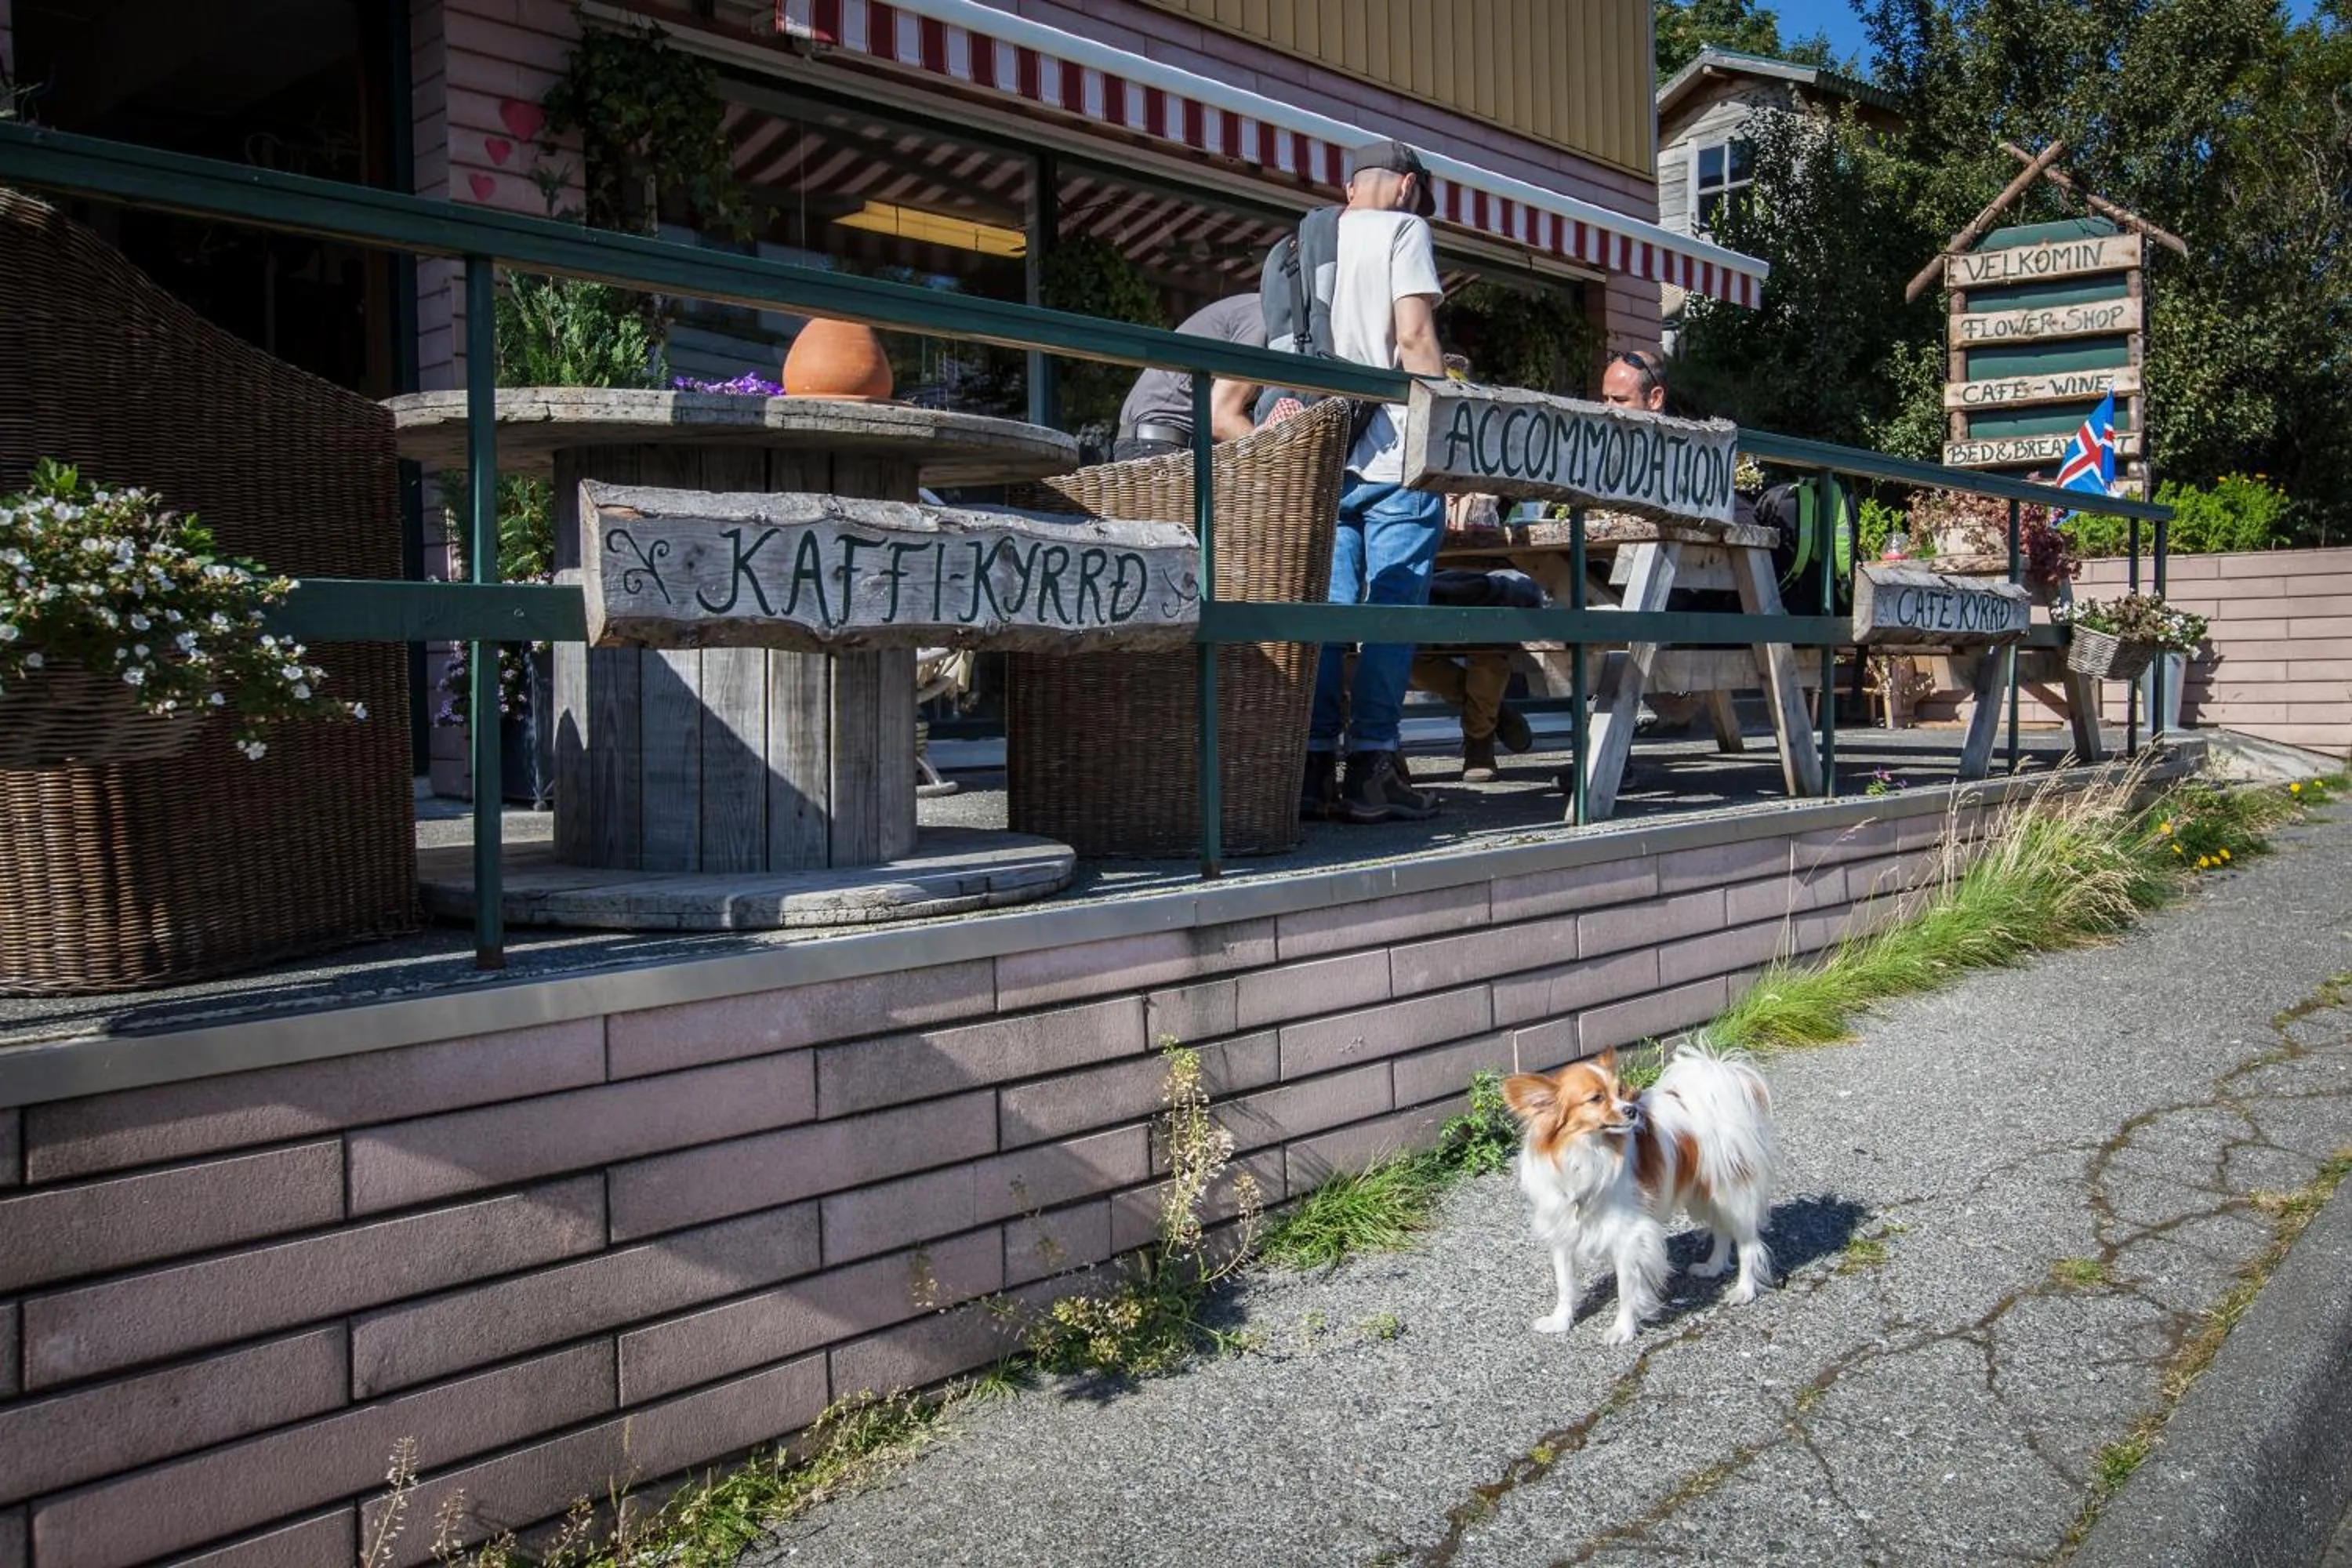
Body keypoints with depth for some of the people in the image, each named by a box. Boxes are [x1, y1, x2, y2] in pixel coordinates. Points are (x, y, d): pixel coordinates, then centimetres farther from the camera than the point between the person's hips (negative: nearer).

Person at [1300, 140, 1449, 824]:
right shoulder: (1403, 230, 3)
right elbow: (1414, 337, -8)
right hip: (1393, 455, -5)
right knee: (1393, 611, -4)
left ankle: (1312, 768, 0)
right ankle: (1371, 769, -7)